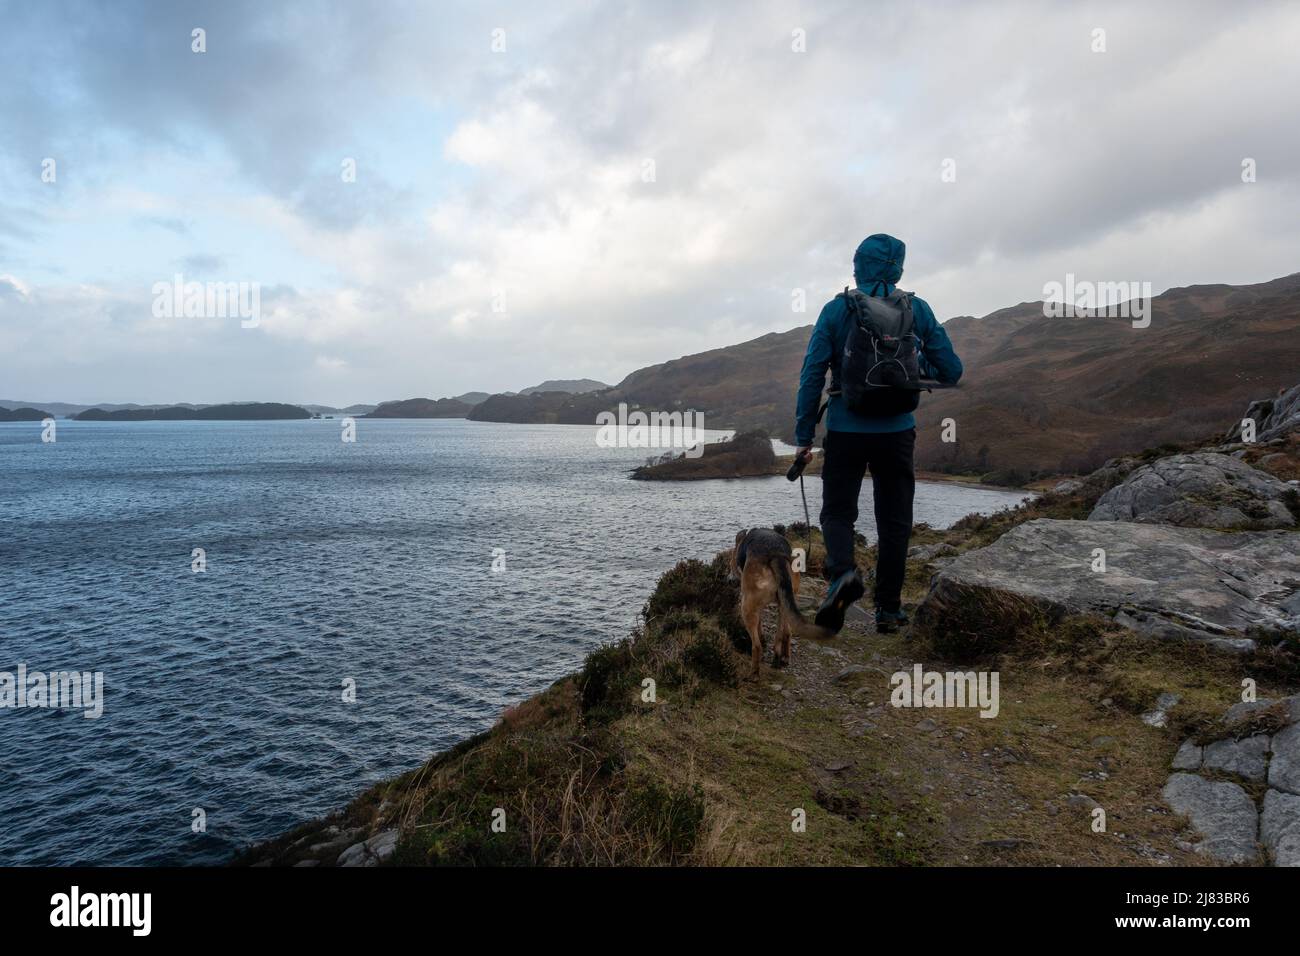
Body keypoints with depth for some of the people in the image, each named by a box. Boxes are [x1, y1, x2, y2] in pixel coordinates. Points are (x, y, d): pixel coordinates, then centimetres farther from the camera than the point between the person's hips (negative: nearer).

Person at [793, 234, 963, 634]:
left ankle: (843, 572, -17)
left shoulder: (836, 310, -2)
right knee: (894, 521, 11)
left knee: (837, 511, 11)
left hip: (845, 431, -1)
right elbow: (951, 371, 4)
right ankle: (888, 608, 14)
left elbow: (812, 374, -6)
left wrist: (803, 436, -1)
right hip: (897, 431, 1)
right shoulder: (917, 309, 1)